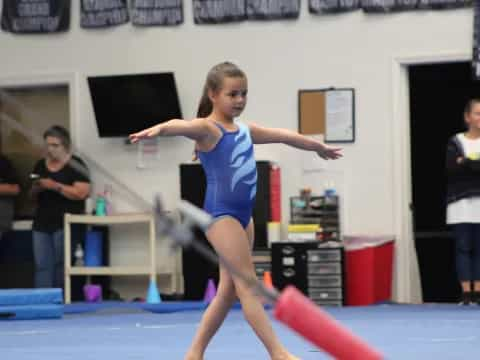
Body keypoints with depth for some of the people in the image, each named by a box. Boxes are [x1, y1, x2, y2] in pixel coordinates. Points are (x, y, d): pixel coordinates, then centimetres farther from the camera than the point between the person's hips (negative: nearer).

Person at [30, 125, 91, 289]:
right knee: (42, 266, 0)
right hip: (42, 224, 6)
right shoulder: (40, 165, 15)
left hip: (66, 224, -5)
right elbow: (33, 194, 23)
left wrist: (55, 186, -17)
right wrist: (37, 188, -1)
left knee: (62, 266, -5)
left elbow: (81, 193, -14)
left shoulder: (75, 165, -4)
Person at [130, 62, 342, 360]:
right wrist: (158, 129, -55)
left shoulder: (246, 130, 14)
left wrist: (318, 147, 44)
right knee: (248, 285, -9)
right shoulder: (208, 129, -10)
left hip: (243, 215, 9)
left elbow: (284, 135, 28)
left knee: (229, 290, 10)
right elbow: (183, 126, -32)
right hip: (221, 214, -9)